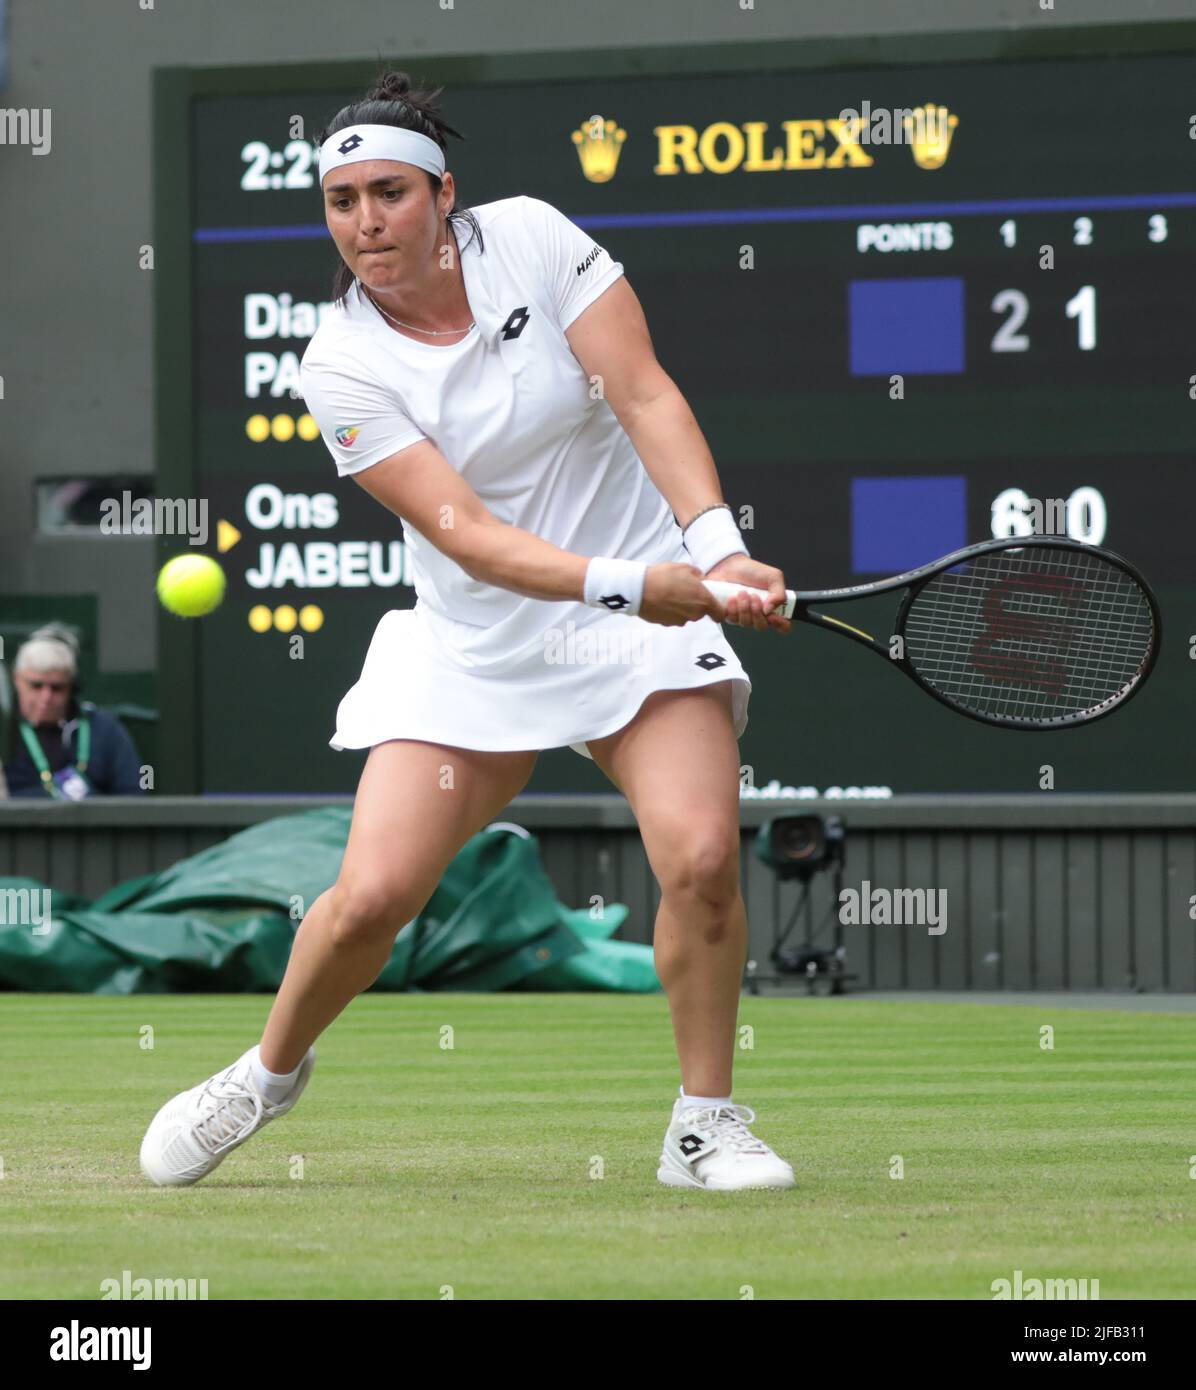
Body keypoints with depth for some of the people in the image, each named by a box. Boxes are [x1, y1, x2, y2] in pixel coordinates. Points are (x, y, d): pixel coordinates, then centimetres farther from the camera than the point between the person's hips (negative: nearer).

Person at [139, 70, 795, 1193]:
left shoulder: (532, 239, -8)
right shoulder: (340, 367, -12)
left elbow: (646, 397, -12)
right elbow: (464, 532, -19)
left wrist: (717, 548, -27)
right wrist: (625, 583, -33)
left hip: (651, 605, 0)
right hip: (473, 647, 0)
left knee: (702, 855, -21)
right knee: (372, 894, -9)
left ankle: (705, 1125, -3)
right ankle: (271, 1072, 22)